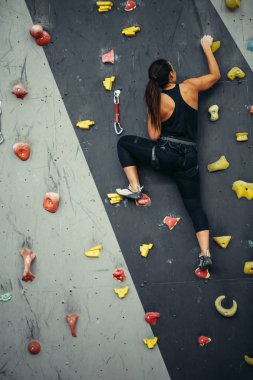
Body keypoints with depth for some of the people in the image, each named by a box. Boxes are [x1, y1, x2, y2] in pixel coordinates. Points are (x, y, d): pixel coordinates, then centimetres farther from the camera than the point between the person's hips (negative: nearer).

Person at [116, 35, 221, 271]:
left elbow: (154, 136, -2)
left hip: (165, 153, -2)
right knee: (194, 205, 9)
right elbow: (216, 75, 19)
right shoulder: (190, 87, 1)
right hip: (189, 158, 3)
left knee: (124, 143, 18)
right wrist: (207, 48, 29)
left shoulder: (156, 102, -3)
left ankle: (134, 188, 9)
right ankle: (205, 254, -4)